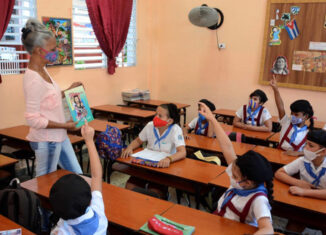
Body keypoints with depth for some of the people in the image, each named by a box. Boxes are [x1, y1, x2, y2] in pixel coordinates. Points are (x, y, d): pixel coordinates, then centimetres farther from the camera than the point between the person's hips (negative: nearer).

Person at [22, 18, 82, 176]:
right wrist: (65, 125, -19)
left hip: (59, 136, 9)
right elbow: (33, 119, -24)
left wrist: (68, 91, 6)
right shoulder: (33, 79, -24)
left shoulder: (42, 70, 3)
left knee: (77, 175, 20)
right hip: (45, 141, -9)